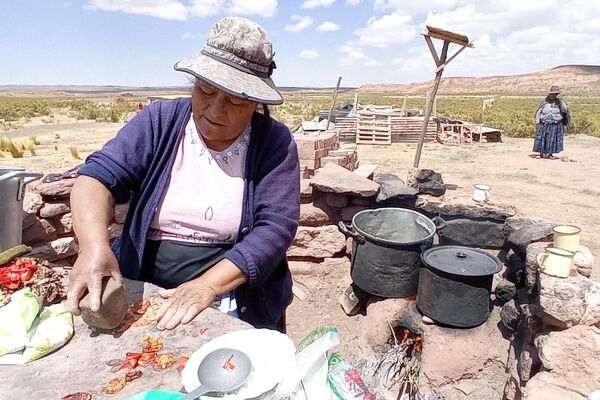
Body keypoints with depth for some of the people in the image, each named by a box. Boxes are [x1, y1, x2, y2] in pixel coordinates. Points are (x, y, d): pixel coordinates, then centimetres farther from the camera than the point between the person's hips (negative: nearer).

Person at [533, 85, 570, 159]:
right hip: (544, 124, 0)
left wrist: (560, 100, -16)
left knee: (553, 139, 0)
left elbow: (565, 110, -12)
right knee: (542, 139, -1)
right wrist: (537, 123, -1)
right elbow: (538, 113, 5)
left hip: (556, 125, 0)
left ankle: (550, 154, 8)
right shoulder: (545, 102, 2)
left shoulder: (560, 102, 2)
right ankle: (541, 153, 8)